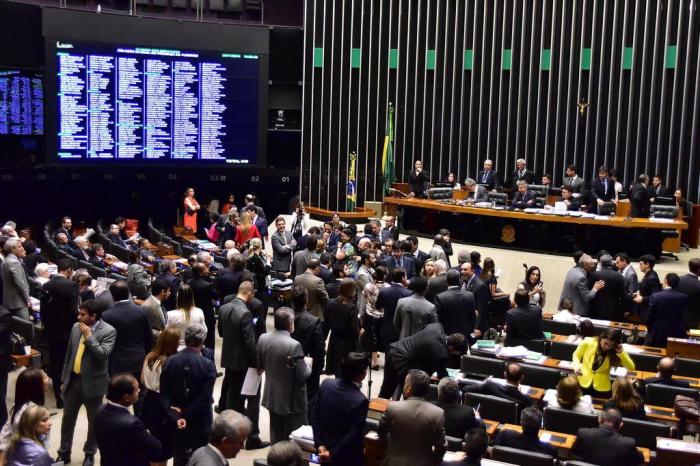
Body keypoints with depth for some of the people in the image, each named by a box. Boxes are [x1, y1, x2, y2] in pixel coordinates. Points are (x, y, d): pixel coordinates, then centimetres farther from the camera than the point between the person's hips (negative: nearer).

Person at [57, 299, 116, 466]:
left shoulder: (108, 331, -14)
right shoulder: (76, 327, 3)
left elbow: (103, 355, -25)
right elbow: (69, 354, 10)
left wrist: (89, 337, -23)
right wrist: (64, 379, 11)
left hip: (92, 383, -5)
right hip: (73, 380, 5)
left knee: (94, 421, 10)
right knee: (67, 419, 13)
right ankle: (64, 453, 28)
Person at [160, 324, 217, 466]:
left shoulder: (170, 361, -7)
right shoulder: (208, 365, -17)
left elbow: (164, 393, -10)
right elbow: (204, 398, -21)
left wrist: (174, 416, -15)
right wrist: (186, 415, -17)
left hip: (176, 419, 3)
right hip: (200, 422, -3)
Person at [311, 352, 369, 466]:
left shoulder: (326, 384, -11)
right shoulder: (360, 401, -29)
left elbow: (315, 416, -4)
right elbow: (353, 436, -25)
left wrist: (319, 444, -2)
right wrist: (333, 454, -14)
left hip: (325, 448, 5)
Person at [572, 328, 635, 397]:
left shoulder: (616, 351, -15)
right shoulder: (588, 343, -16)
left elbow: (631, 368, -18)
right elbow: (576, 355, 2)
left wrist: (621, 352, -29)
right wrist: (576, 366, -18)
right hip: (583, 383, 1)